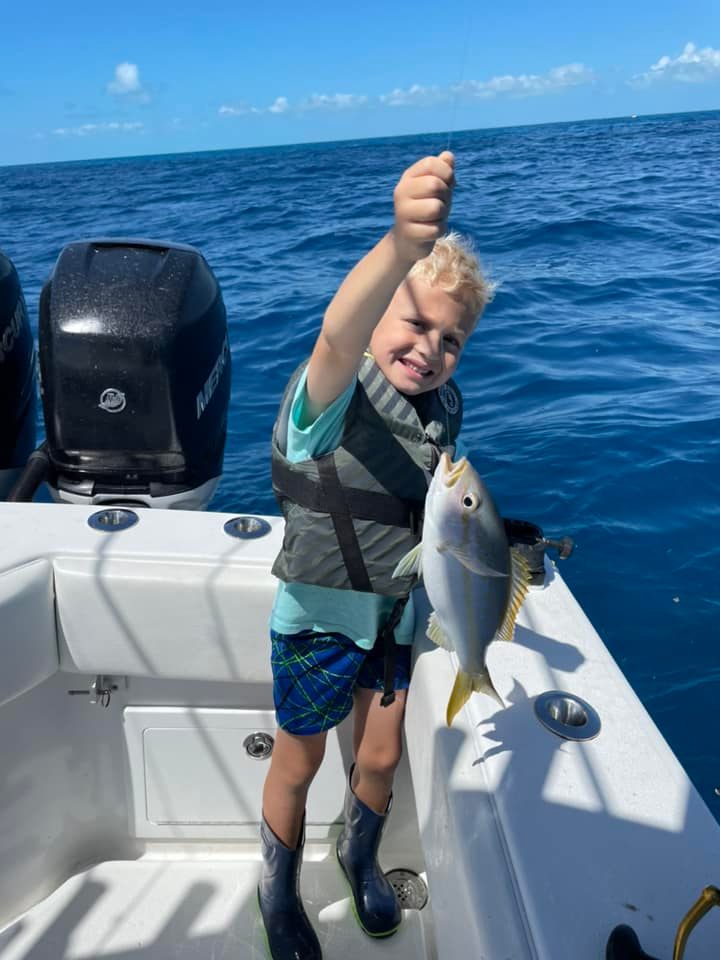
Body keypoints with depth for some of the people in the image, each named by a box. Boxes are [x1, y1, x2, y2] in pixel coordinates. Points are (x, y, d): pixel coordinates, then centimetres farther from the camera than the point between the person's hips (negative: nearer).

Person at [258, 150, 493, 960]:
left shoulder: (444, 409, -3)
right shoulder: (333, 397, -24)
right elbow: (338, 339, -49)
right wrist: (403, 243, -66)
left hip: (400, 611, 5)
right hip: (319, 615, -5)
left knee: (380, 758, 22)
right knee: (297, 767, 17)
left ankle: (359, 858, 57)